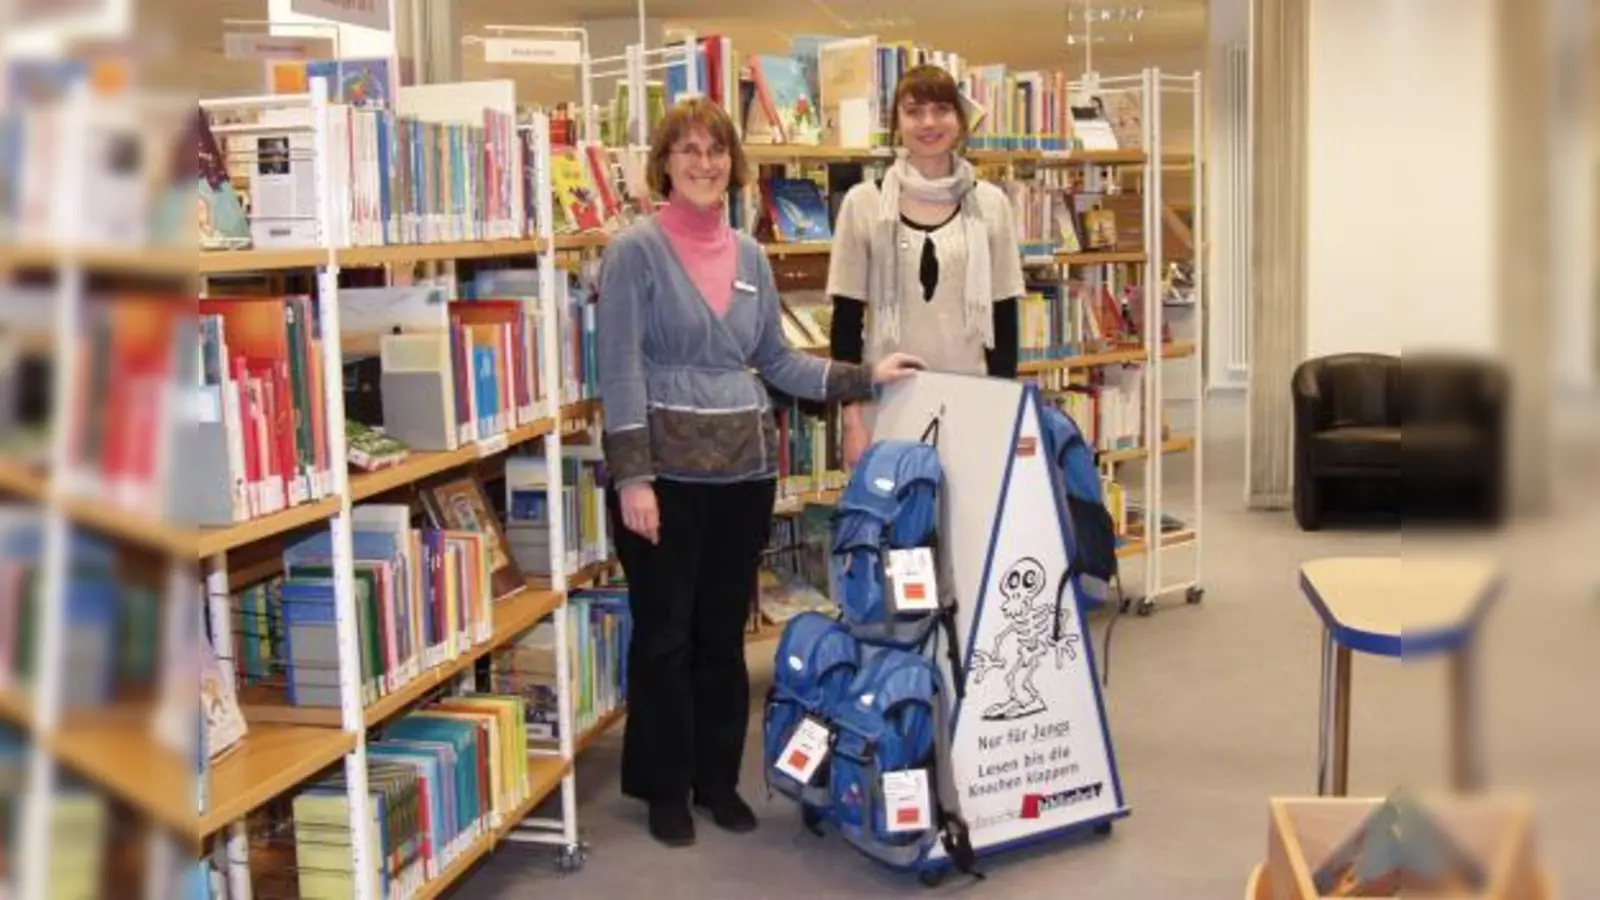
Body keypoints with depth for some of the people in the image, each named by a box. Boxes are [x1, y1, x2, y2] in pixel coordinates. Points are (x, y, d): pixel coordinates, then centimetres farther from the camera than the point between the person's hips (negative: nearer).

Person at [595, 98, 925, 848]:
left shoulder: (750, 256, 11)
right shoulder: (635, 251, -7)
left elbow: (775, 360, 15)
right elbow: (619, 369, -12)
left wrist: (866, 376, 7)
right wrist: (631, 476, -18)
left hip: (743, 464, 5)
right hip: (665, 466, -5)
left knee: (725, 627, 13)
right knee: (665, 630, 5)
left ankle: (718, 777, 26)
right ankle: (664, 787, 19)